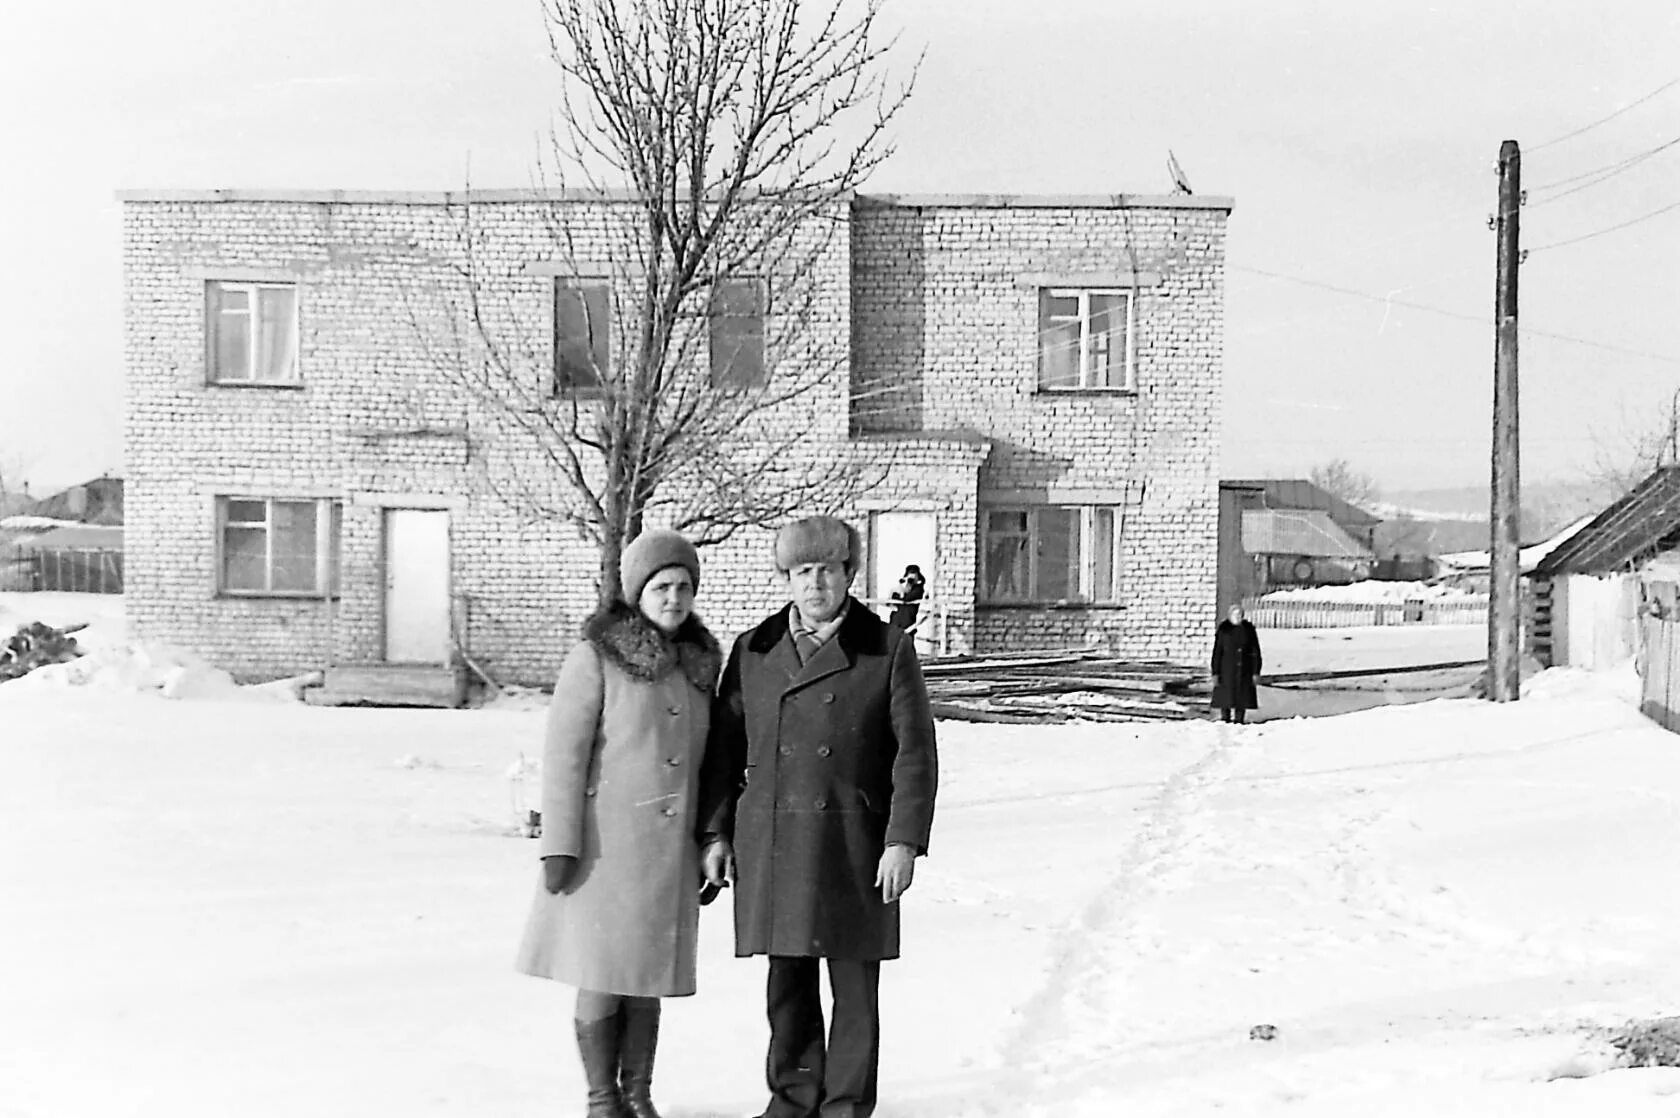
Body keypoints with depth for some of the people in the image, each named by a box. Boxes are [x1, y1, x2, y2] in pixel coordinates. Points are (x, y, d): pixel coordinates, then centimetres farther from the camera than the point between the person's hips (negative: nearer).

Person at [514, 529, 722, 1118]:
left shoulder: (698, 662, 9)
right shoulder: (596, 656, -8)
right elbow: (564, 753, -10)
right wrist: (559, 846, -14)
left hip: (670, 848, 5)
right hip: (606, 842, -5)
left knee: (649, 978, 11)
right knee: (602, 975, 2)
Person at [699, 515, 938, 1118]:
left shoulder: (888, 649, -1)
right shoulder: (752, 651, 7)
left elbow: (915, 751, -4)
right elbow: (724, 747, 11)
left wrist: (905, 840, -10)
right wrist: (714, 833, 6)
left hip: (854, 846, -2)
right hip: (772, 843, 3)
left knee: (854, 984, 5)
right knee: (787, 983, 11)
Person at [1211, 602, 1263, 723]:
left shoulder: (1249, 629, 2)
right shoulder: (1223, 630, -3)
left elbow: (1255, 652, 4)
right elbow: (1217, 653, -3)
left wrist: (1256, 672, -1)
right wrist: (1215, 673, -8)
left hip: (1244, 671, 2)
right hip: (1227, 670, -2)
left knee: (1242, 699, 4)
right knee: (1226, 699, -3)